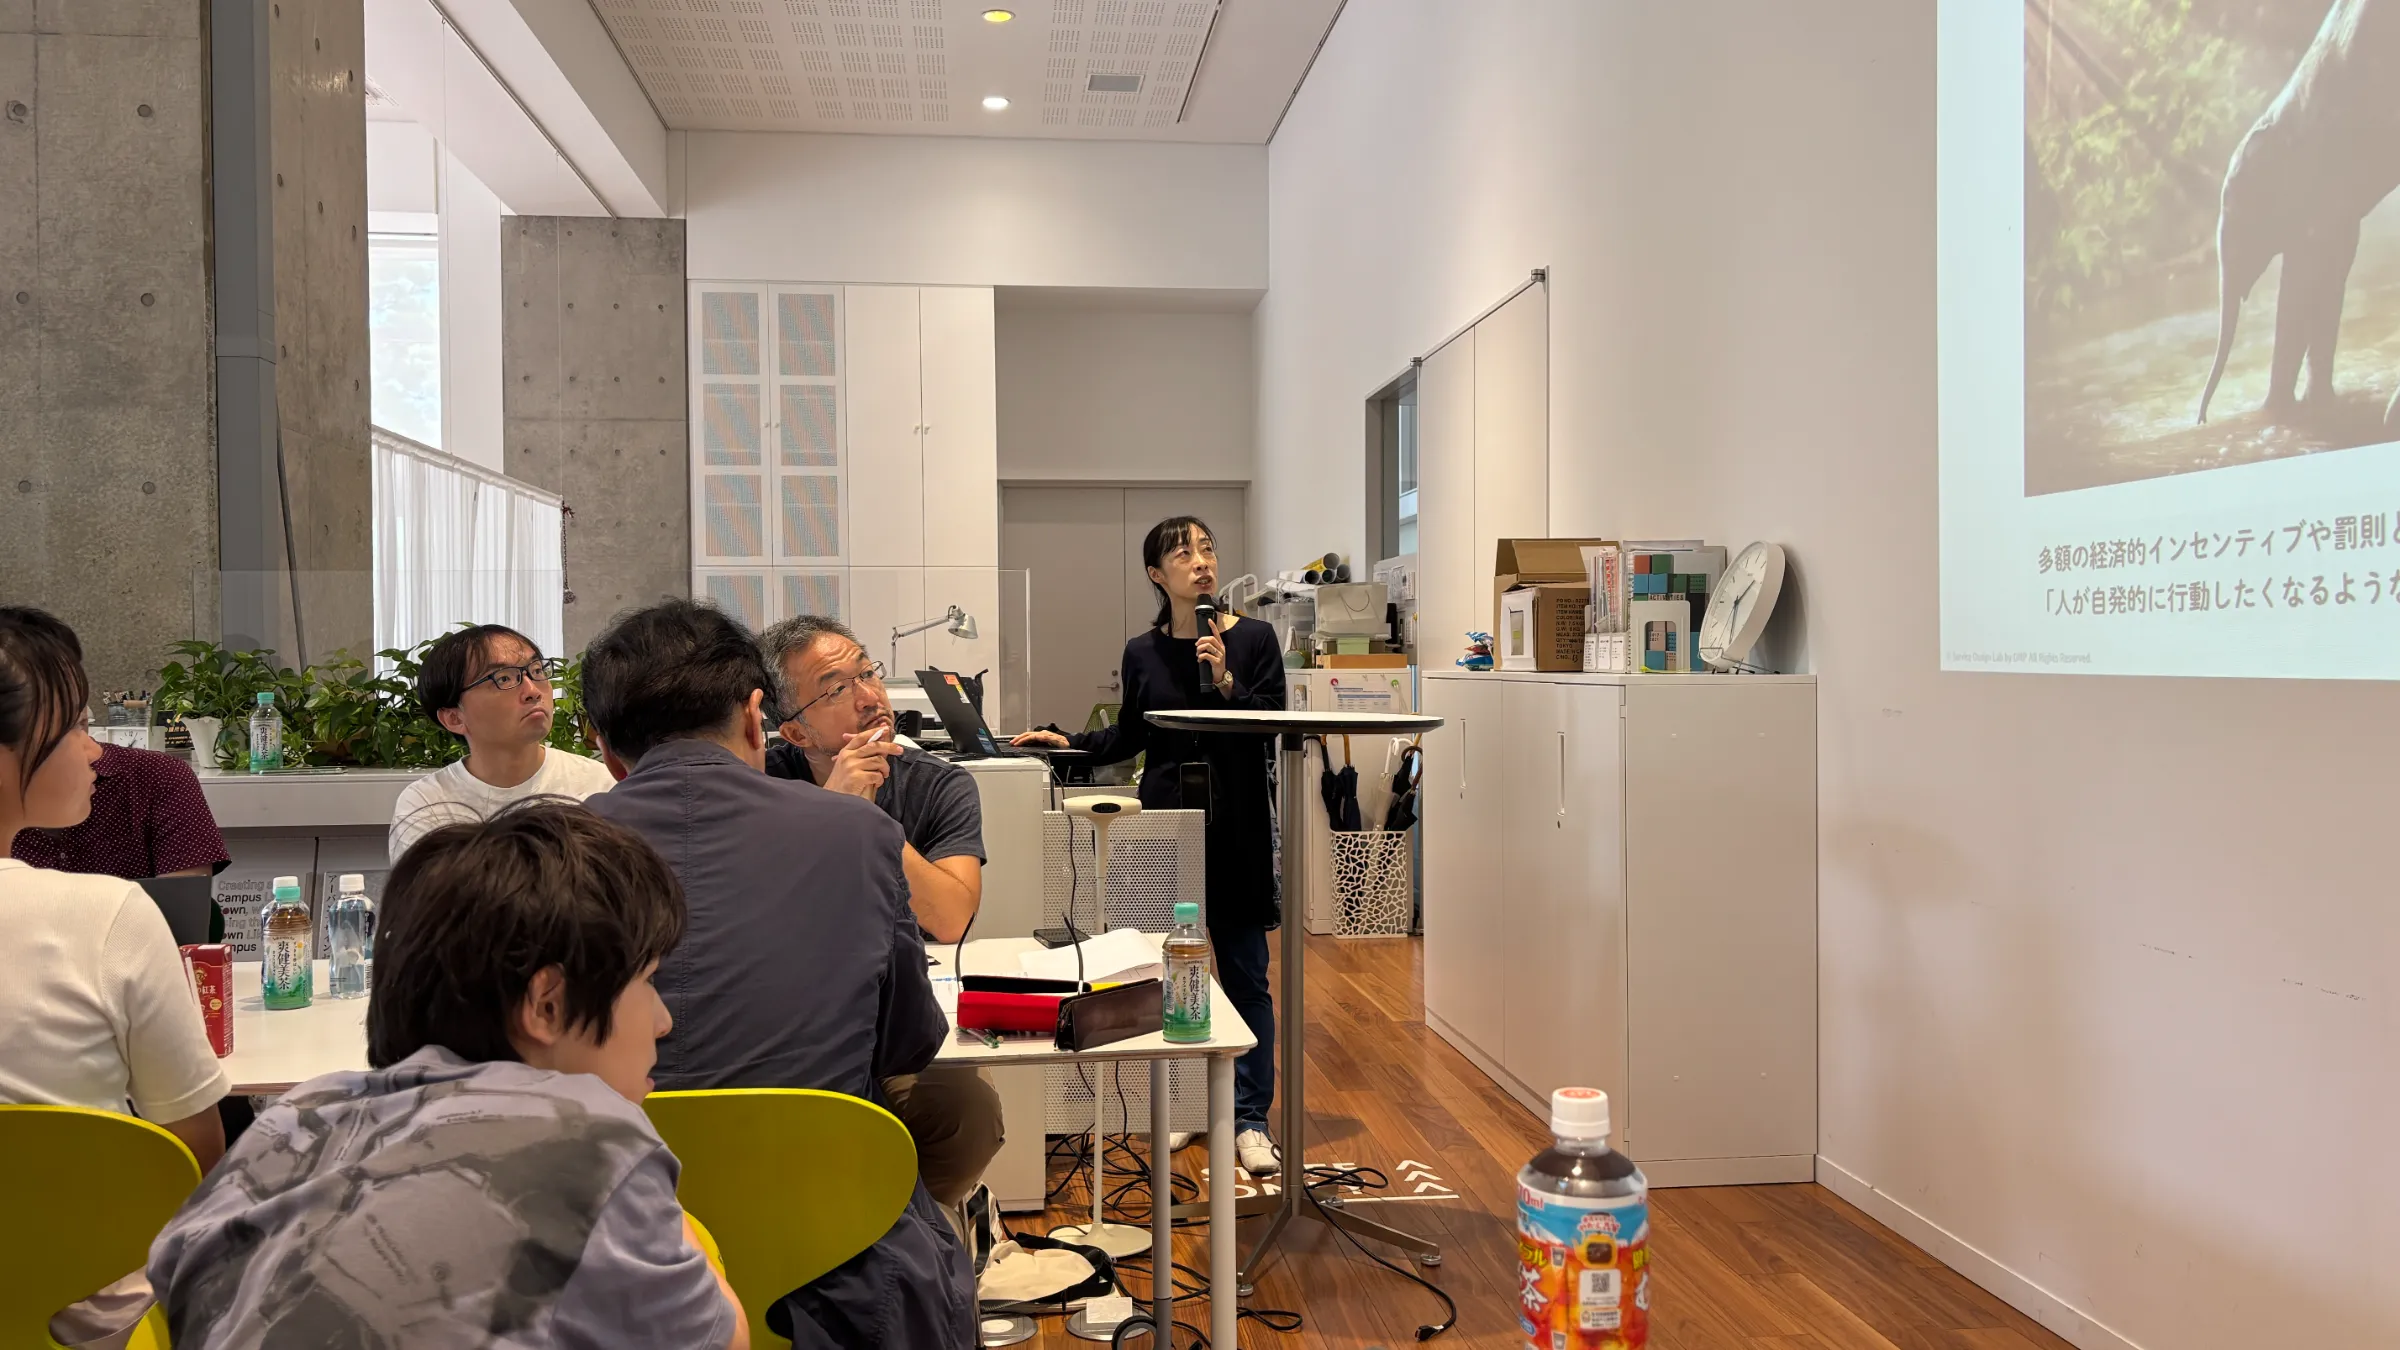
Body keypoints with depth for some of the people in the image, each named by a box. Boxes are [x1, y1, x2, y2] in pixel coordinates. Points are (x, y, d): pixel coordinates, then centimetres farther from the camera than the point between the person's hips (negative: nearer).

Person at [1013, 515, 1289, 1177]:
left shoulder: (1253, 639, -2)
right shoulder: (1144, 652, 7)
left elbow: (1273, 729, -7)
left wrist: (1225, 683, -20)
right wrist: (1070, 741, 4)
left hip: (1235, 826, -2)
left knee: (1244, 974, 1)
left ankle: (1249, 1119, 9)